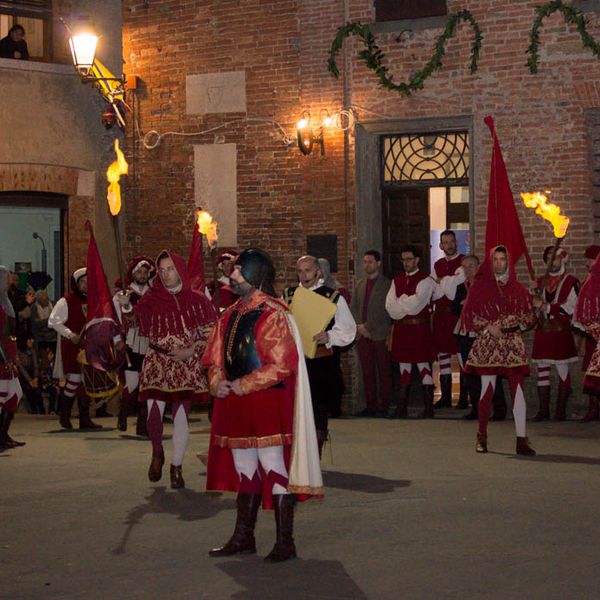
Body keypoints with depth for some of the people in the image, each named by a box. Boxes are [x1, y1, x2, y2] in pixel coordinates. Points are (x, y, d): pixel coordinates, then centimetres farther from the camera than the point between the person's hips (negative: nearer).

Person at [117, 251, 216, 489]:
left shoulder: (197, 300, -1)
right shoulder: (151, 298, 4)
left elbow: (211, 332, 1)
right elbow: (134, 322, -2)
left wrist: (192, 351, -12)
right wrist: (126, 306, -21)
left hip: (186, 367, 0)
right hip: (156, 364, 0)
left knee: (181, 417, 3)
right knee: (153, 414, -11)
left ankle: (176, 467, 21)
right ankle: (157, 453, 20)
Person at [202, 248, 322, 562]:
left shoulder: (273, 314, -11)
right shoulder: (231, 315, 11)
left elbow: (282, 364, -17)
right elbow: (215, 356, 16)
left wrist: (243, 385, -17)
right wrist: (217, 382, -4)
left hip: (267, 404, -8)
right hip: (235, 406, 8)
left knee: (273, 470, -3)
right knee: (245, 470, 15)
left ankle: (285, 542, 4)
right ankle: (243, 537, 24)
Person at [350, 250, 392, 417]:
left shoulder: (387, 284, -3)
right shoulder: (360, 285, 16)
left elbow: (385, 311, -10)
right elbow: (353, 307, 14)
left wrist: (367, 326, -12)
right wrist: (359, 326, -2)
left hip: (380, 335, -5)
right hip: (363, 335, 5)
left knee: (384, 372, -1)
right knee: (367, 372, 6)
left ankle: (383, 406, 3)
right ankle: (370, 406, 11)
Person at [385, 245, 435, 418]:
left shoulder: (425, 280, -5)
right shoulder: (397, 281, 13)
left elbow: (416, 304, -15)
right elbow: (390, 306, 3)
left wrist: (400, 301, -2)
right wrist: (407, 304, -9)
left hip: (419, 328, -5)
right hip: (401, 328, 5)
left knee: (424, 367, -2)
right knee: (404, 368, 9)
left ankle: (428, 409, 1)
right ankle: (401, 408, 12)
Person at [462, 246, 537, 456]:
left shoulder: (517, 289, 11)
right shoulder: (479, 286, 6)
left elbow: (529, 317, 8)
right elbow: (470, 316, 2)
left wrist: (502, 325, -5)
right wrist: (489, 328, -11)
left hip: (513, 346, 1)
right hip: (487, 345, -1)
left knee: (518, 390, -7)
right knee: (487, 390, -1)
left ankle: (521, 440, -8)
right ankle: (482, 436, 15)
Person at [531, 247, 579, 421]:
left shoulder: (571, 282, -3)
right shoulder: (541, 281, 15)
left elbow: (571, 308, -13)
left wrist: (546, 306, -16)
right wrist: (535, 303, 2)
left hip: (561, 332, -5)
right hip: (542, 331, 5)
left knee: (562, 370, -3)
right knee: (542, 370, 3)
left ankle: (561, 409, 4)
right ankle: (543, 409, 8)